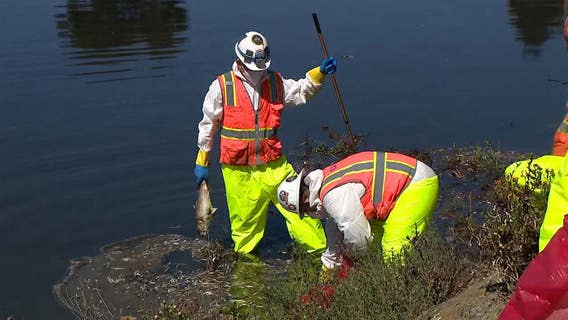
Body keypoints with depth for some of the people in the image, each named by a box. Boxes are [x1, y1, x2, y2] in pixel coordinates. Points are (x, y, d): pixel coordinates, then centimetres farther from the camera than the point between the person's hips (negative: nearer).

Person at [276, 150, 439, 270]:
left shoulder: (334, 195, -22)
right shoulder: (329, 180, 12)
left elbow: (358, 236, -17)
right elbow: (334, 233, 24)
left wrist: (347, 259, 5)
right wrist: (327, 271, 31)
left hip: (417, 185, -11)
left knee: (395, 247, -14)